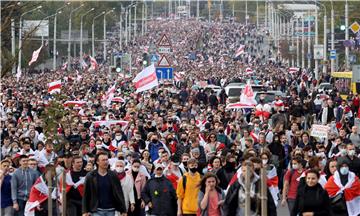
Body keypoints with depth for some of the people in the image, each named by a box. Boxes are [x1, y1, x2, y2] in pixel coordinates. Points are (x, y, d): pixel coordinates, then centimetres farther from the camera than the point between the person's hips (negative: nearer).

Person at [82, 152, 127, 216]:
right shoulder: (90, 176, -2)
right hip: (97, 211, -2)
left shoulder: (113, 175, 2)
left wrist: (123, 210, 1)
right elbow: (86, 195, 0)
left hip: (111, 210, 2)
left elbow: (119, 193, 3)